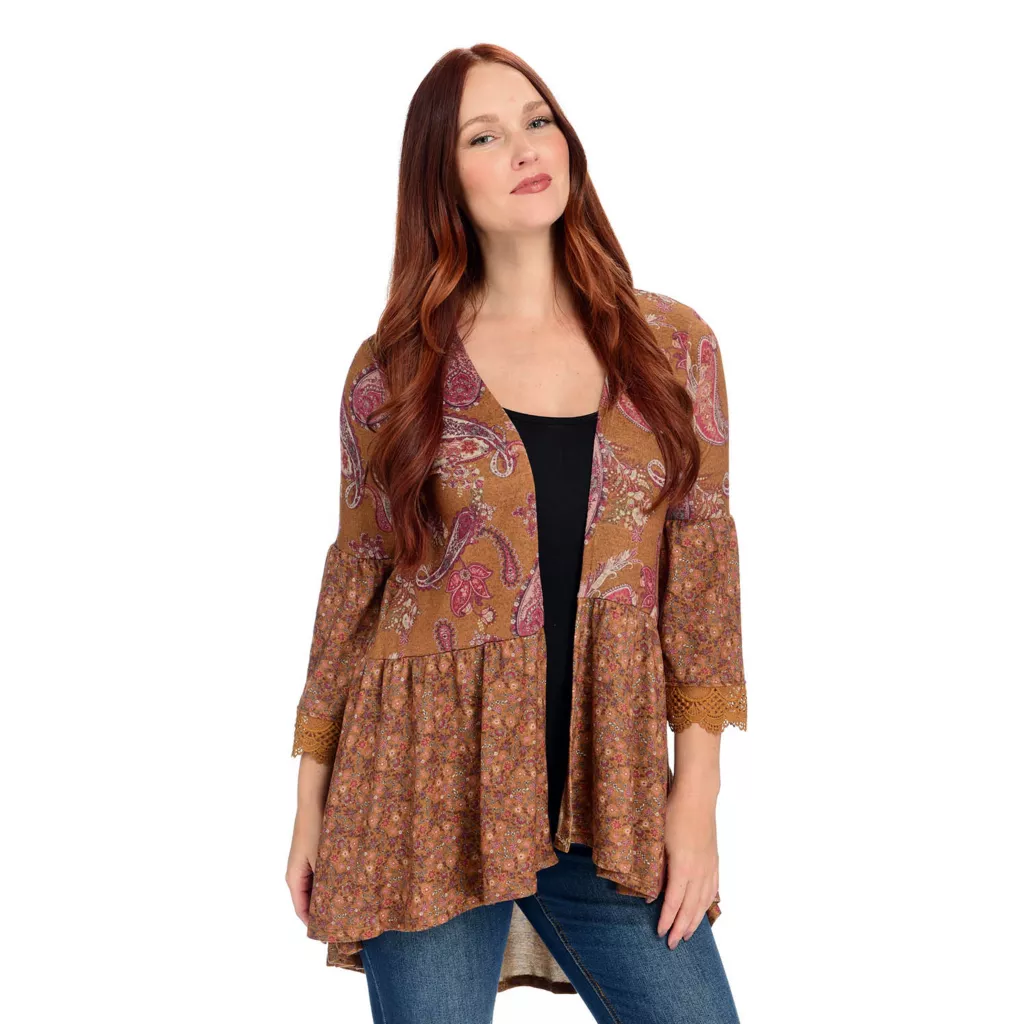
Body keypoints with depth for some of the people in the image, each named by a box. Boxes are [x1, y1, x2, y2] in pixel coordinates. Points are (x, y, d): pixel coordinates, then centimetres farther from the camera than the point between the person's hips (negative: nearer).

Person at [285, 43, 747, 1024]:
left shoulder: (672, 346, 4)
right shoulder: (392, 370, 1)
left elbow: (703, 565, 2)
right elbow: (354, 581, 5)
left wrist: (697, 791, -3)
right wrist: (311, 799, 6)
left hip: (609, 796, 2)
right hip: (429, 795, -1)